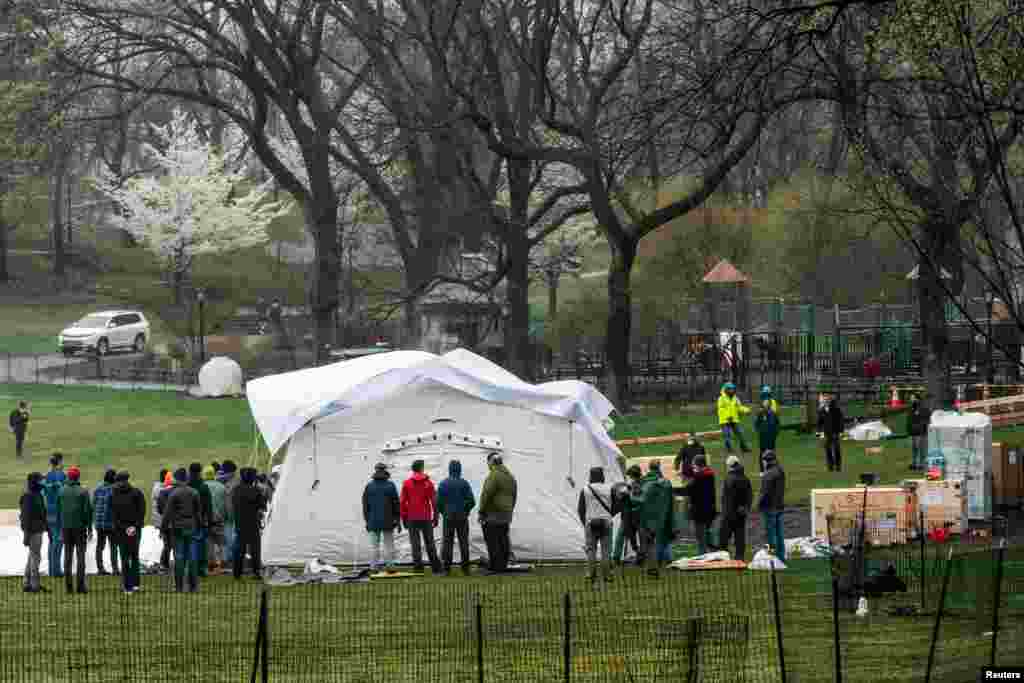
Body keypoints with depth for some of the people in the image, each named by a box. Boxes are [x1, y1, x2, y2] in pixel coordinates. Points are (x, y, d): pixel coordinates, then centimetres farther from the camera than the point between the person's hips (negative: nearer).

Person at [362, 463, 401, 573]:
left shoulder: (369, 486, 1)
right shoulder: (390, 486, -3)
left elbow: (365, 506, 4)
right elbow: (396, 504, -3)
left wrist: (367, 521, 11)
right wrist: (398, 520, 4)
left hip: (373, 521, 1)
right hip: (387, 521, -1)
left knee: (375, 546, 5)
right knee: (389, 545, 3)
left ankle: (375, 567, 0)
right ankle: (390, 566, -2)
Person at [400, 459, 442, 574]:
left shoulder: (407, 483, 0)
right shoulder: (428, 483, 0)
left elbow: (402, 501, 1)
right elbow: (434, 500, -1)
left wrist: (404, 518, 7)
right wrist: (436, 516, 6)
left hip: (412, 518, -1)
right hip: (426, 517, 1)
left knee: (415, 544, 0)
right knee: (430, 543, 7)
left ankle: (418, 567, -4)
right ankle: (436, 567, 7)